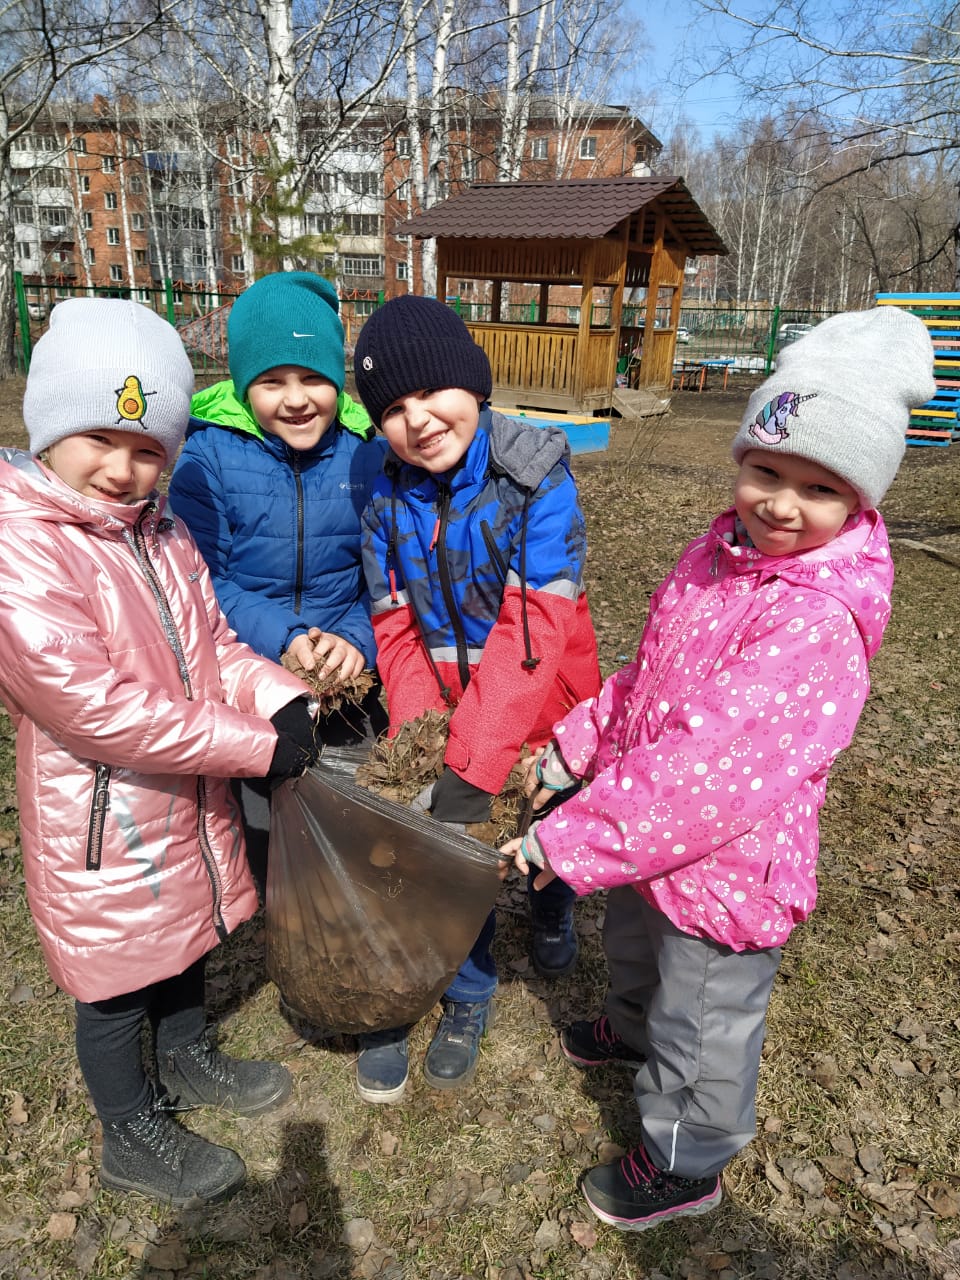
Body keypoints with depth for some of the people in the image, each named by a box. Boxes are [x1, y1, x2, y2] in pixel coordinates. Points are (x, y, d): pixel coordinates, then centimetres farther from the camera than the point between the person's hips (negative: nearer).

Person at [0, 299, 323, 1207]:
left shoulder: (160, 532, 2)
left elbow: (213, 643, 5)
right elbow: (99, 709, -29)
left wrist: (279, 697, -16)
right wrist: (257, 747, -26)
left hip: (189, 799, 8)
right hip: (104, 823, -7)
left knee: (184, 937, 27)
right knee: (118, 985, 14)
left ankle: (187, 1059, 54)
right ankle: (133, 1140, 40)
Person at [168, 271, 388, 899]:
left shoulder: (366, 452, -7)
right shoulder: (209, 455, -11)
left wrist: (357, 639, -25)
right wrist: (283, 637, -27)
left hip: (350, 683, 2)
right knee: (267, 840, 18)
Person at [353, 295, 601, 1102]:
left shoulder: (536, 478, -23)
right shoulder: (387, 503, -9)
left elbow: (536, 626, -31)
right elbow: (398, 632, -7)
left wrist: (474, 765, -37)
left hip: (540, 706, -2)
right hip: (447, 710, 2)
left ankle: (554, 910, 59)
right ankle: (469, 993, 38)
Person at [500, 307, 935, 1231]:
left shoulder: (816, 624, -31)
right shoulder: (722, 555, -3)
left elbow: (713, 761, -35)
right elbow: (646, 676, 9)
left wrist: (574, 839, -30)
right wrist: (577, 744, 8)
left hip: (724, 872, -8)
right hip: (654, 839, 8)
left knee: (701, 1023, 17)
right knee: (633, 946, 34)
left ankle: (685, 1166, 45)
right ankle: (633, 1028, 67)